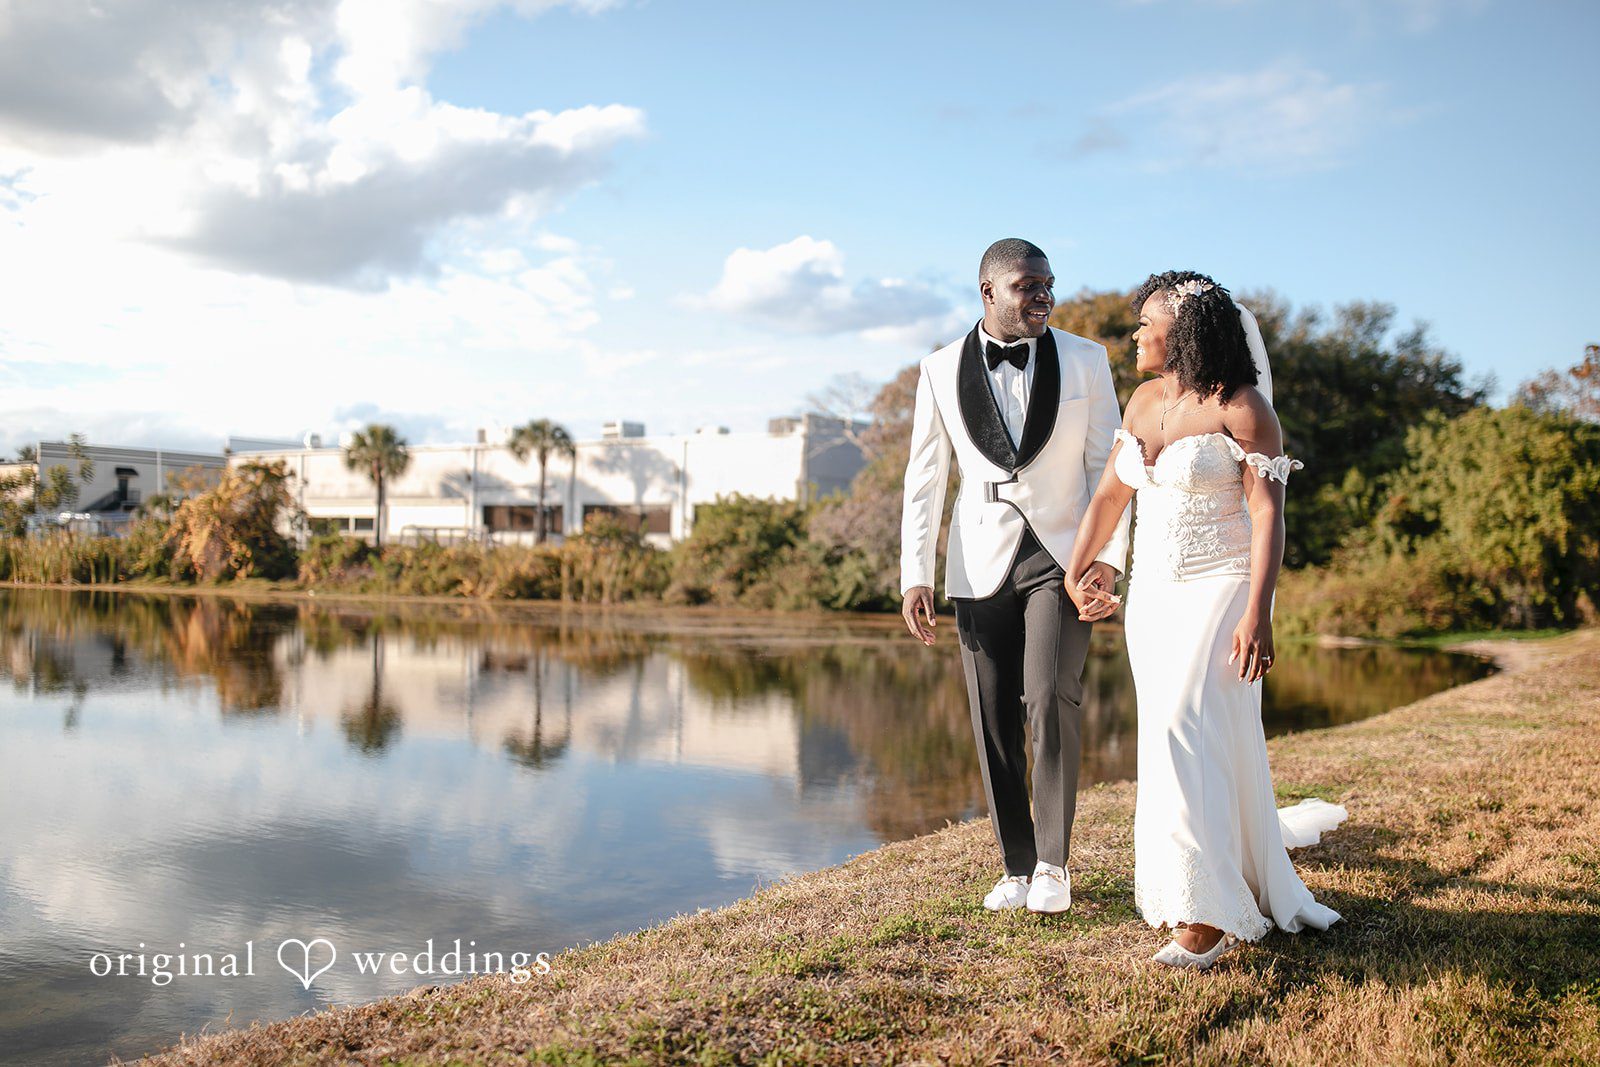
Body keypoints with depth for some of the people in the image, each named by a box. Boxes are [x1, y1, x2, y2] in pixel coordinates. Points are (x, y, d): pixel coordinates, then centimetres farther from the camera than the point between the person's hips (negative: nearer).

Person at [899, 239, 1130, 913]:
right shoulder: (941, 371, 5)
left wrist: (1109, 555, -8)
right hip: (981, 564, 2)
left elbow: (1108, 465, 4)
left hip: (1061, 555, -1)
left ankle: (1053, 861, 1)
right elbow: (924, 479, 5)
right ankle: (1016, 866, 17)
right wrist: (915, 574, -2)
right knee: (993, 722, 3)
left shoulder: (1085, 360, 4)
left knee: (1049, 699, -16)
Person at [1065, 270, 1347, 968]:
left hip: (1218, 590, -7)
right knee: (1174, 743, 9)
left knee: (1185, 734, -15)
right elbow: (1110, 494, 17)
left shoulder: (1241, 407, -11)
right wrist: (1075, 573, 16)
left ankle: (1209, 915, -4)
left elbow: (1268, 516, -16)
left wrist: (1257, 614, -23)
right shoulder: (1145, 401, 10)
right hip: (1151, 595, 7)